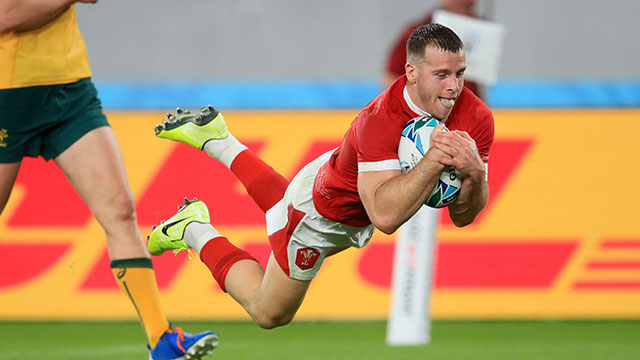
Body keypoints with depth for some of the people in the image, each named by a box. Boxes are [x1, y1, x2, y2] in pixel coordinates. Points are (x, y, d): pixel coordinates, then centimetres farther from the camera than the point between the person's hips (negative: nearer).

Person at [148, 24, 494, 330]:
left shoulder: (475, 118, -25)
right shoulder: (381, 120, -43)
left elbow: (462, 217, -20)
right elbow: (385, 216, -50)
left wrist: (474, 175, -41)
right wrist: (434, 160, -57)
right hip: (322, 212, -7)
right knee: (268, 312, 12)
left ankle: (217, 141, 49)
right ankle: (196, 231, 29)